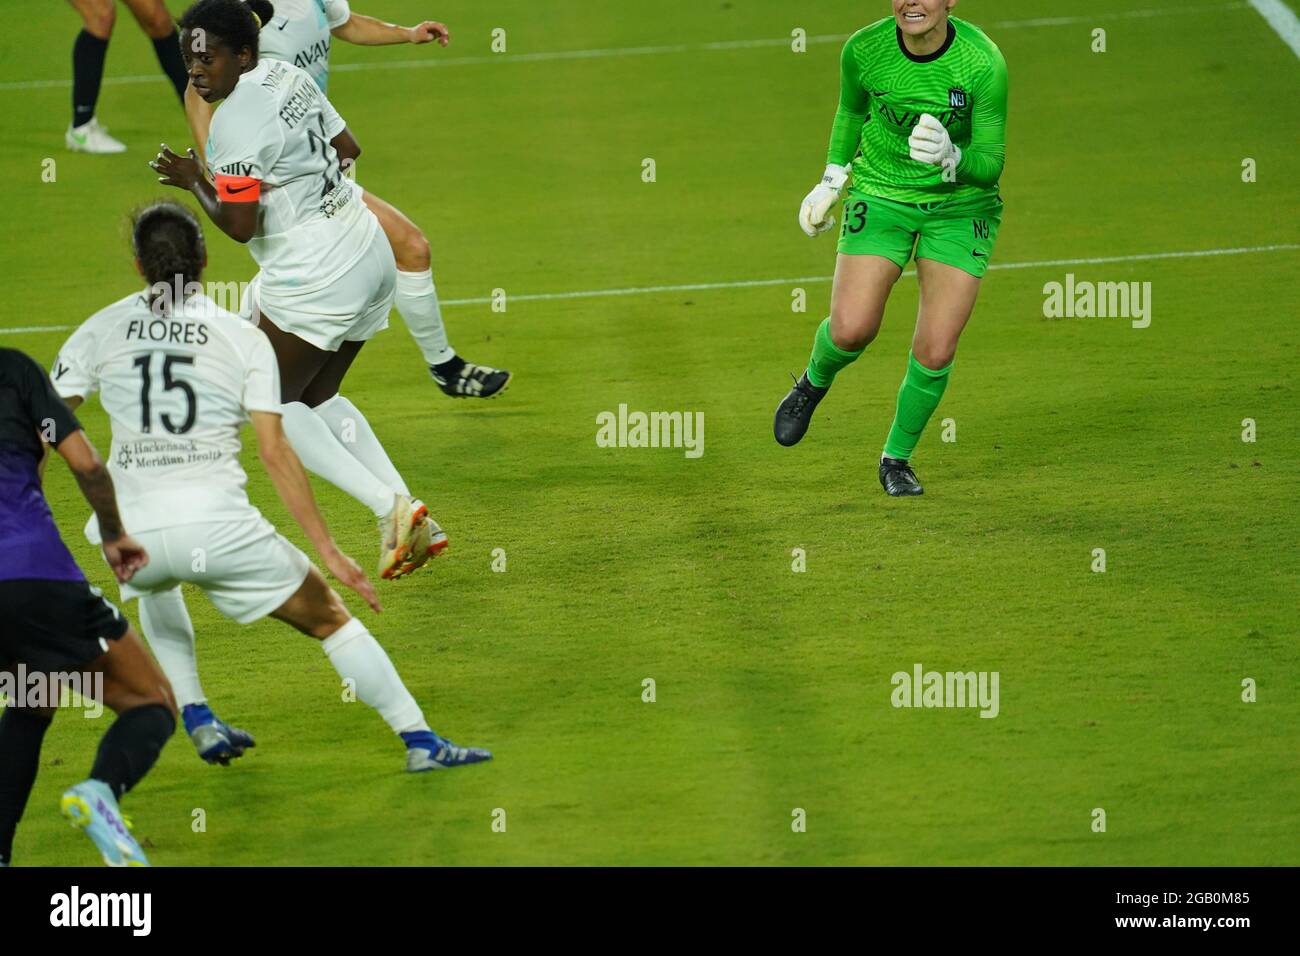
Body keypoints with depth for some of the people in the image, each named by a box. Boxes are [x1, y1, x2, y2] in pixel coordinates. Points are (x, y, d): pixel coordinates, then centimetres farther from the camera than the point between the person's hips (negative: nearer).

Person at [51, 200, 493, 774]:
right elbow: (275, 453, -3)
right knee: (326, 617, 12)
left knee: (155, 583, 39)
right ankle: (420, 741, 4)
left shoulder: (102, 330, 9)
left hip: (137, 529, 2)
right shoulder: (243, 338, 3)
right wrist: (330, 553, -2)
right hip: (219, 525, -2)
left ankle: (196, 720, 28)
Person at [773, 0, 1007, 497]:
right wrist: (831, 181, 11)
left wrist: (949, 158, -38)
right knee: (851, 329, -16)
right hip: (881, 194, 1)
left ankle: (897, 459, 17)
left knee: (935, 352, -8)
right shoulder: (865, 49, -14)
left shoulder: (983, 63, -21)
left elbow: (991, 164, -17)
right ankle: (814, 383, 20)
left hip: (960, 204, -1)